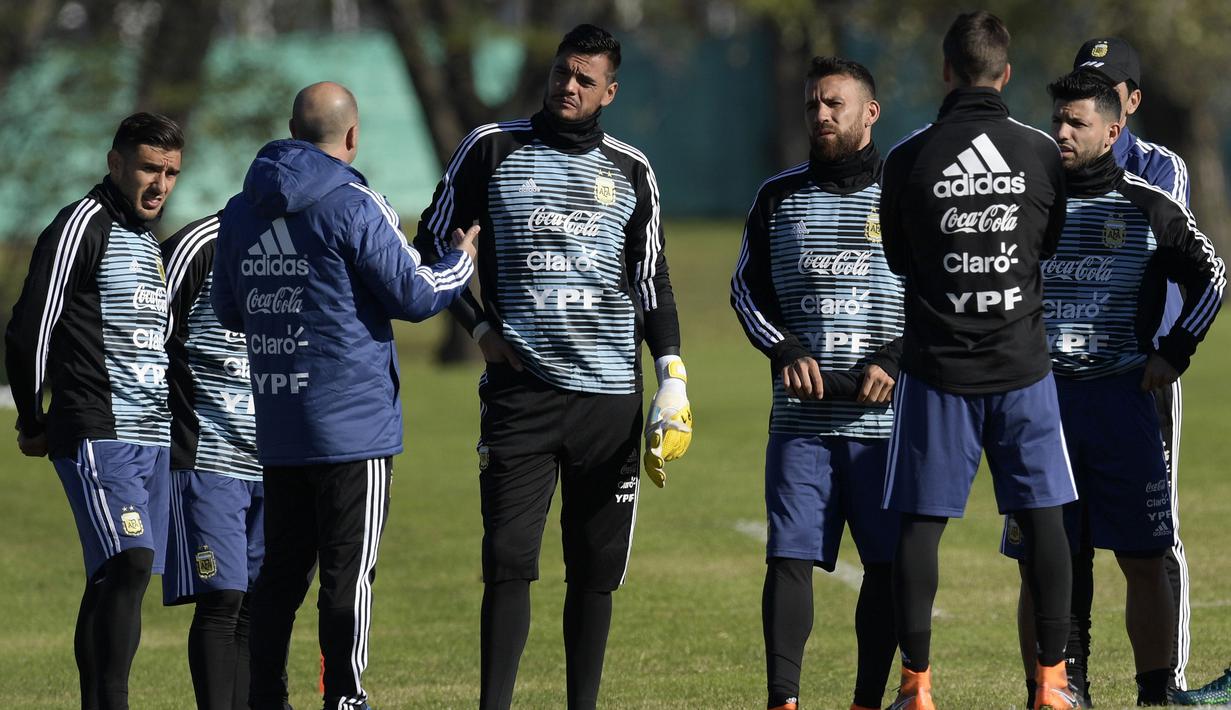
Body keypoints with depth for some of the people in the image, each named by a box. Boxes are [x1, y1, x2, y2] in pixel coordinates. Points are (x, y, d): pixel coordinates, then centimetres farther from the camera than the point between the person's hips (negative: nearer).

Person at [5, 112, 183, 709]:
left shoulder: (149, 243, 20)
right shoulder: (83, 226, -7)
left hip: (152, 437, 8)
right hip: (97, 436, -8)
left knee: (112, 581, 6)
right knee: (131, 565, -20)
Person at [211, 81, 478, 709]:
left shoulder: (240, 211, 9)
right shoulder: (353, 206, -11)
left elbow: (229, 311, 18)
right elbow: (415, 295, -8)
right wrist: (461, 259, 11)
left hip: (276, 423, 6)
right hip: (352, 421, -6)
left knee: (281, 569, 12)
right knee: (348, 570, -2)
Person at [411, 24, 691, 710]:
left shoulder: (631, 171, 9)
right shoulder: (492, 150, 4)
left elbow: (651, 282, 13)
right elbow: (433, 243, 12)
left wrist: (673, 373, 2)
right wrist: (480, 327, 2)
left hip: (610, 394, 2)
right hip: (519, 389, -2)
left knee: (596, 568, 4)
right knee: (509, 558, -9)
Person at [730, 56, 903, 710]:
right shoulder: (779, 197, 11)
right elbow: (747, 288, 13)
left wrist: (895, 362, -10)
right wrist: (786, 351, -5)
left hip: (886, 417, -1)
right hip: (800, 414, 1)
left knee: (888, 562, -1)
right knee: (789, 558, -6)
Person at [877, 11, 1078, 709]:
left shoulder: (909, 159, -7)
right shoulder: (1041, 152, -2)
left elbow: (897, 258, 7)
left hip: (937, 365, -1)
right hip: (1022, 363, 1)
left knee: (922, 521, 4)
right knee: (1042, 514, 7)